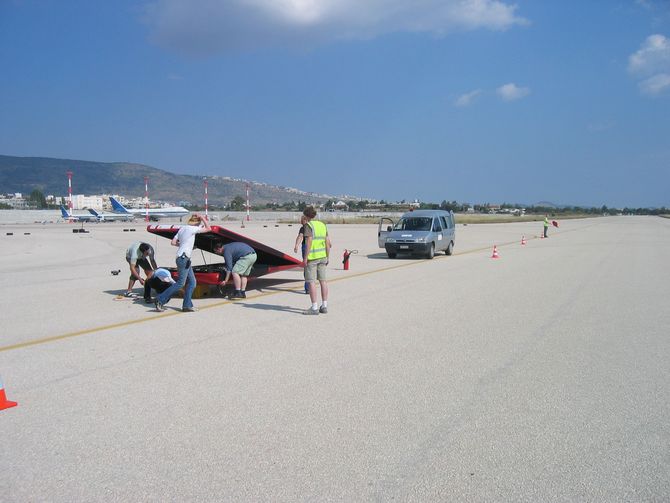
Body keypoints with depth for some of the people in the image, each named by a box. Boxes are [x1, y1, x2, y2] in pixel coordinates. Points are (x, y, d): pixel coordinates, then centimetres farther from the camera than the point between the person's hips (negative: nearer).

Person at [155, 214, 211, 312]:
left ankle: (187, 305, 8)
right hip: (183, 258, -10)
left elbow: (173, 242, 14)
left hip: (185, 259, 10)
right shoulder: (192, 229, -9)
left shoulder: (182, 228, 15)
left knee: (192, 282, 9)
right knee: (180, 283, -7)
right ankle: (160, 300, -5)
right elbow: (209, 228, -5)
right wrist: (202, 218, 2)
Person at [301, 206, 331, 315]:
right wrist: (327, 257, 15)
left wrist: (305, 258, -16)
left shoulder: (308, 225, -9)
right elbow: (327, 242, 10)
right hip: (322, 256, 7)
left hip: (312, 257, -7)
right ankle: (324, 306, 12)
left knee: (311, 282, -4)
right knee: (323, 281, 9)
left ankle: (314, 308, -5)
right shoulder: (322, 225, 12)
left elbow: (309, 241, -17)